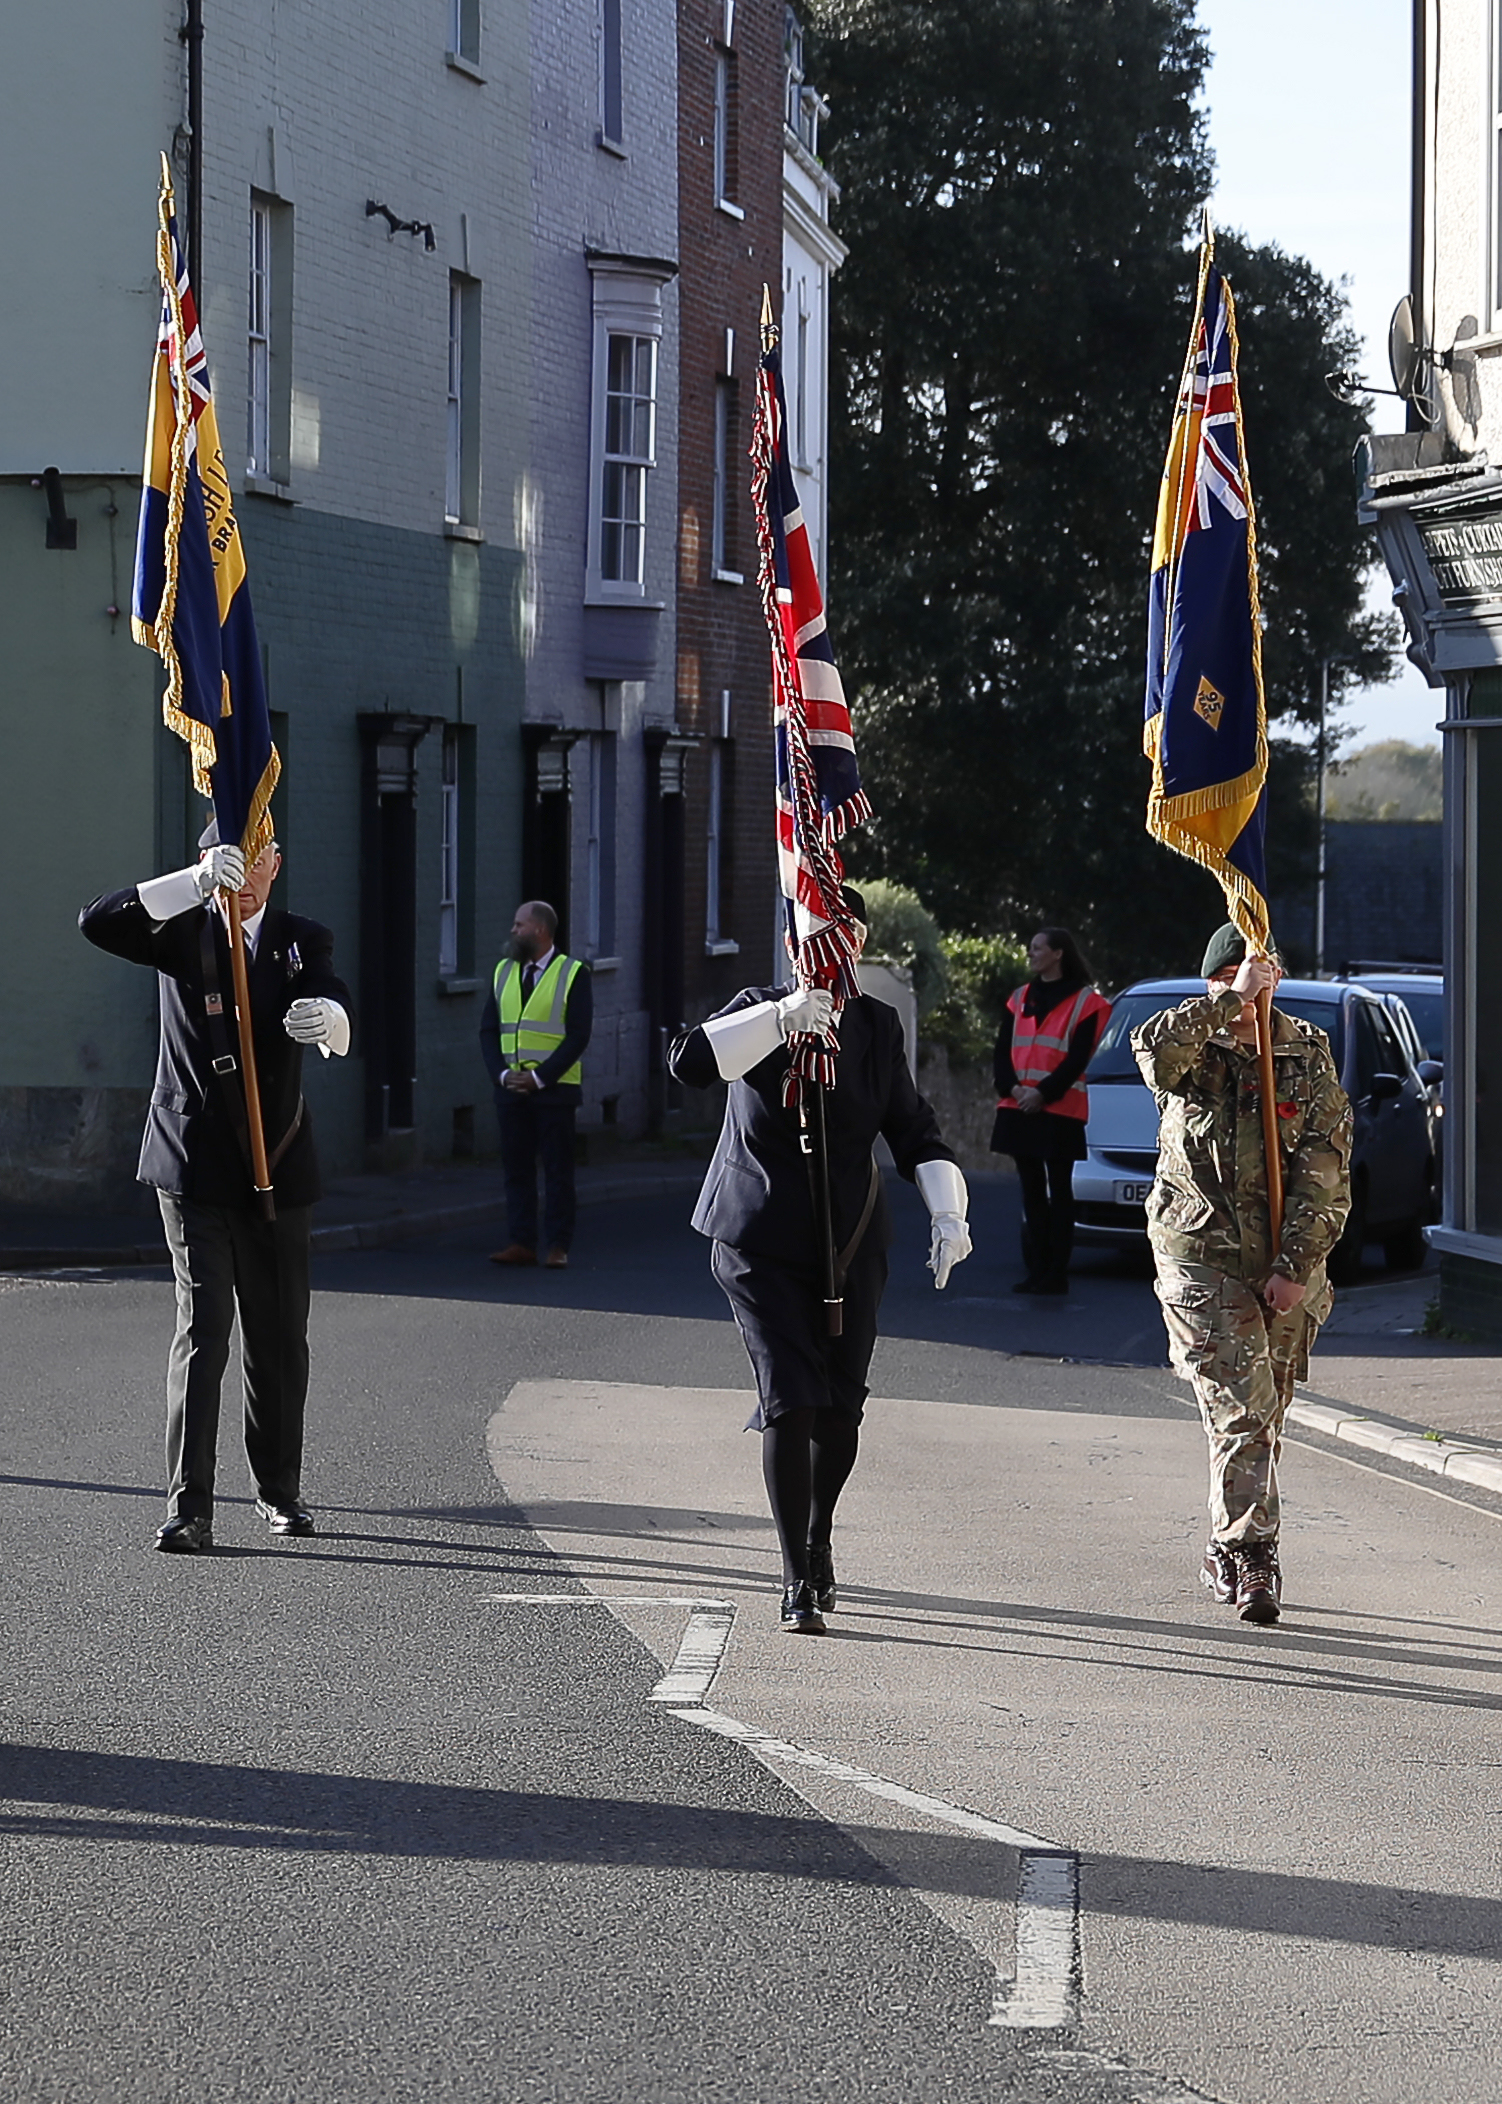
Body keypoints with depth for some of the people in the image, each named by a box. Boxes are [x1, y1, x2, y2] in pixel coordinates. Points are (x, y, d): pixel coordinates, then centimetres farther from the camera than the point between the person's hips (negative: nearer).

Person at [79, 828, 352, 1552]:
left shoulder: (302, 940, 7)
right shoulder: (183, 932, 2)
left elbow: (338, 1021, -12)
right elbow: (98, 921, -18)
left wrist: (325, 1016, -38)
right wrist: (197, 884, -29)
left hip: (277, 1168, 3)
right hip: (196, 1167, -3)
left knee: (279, 1339, 11)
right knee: (201, 1330, -11)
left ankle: (279, 1490, 27)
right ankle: (189, 1508, -15)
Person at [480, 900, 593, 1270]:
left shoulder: (573, 974, -3)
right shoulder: (504, 972, 12)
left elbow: (578, 1036, -8)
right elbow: (489, 1030, 11)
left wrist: (540, 1077, -14)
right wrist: (500, 1073, -5)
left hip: (554, 1089, -5)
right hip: (511, 1088, 5)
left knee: (557, 1169, -1)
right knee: (516, 1168, 4)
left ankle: (558, 1246, 2)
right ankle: (521, 1243, 7)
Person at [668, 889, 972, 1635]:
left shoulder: (877, 1026, 6)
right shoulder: (762, 1016, -5)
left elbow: (913, 1129, 10)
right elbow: (690, 1060, -24)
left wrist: (948, 1213, -3)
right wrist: (782, 1016, -30)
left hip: (852, 1245, 4)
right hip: (762, 1243, -3)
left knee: (841, 1406, 6)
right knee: (790, 1400, -13)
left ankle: (818, 1541, 33)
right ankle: (798, 1582, -7)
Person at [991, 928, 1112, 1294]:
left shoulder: (1084, 1002, -3)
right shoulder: (1020, 999, 14)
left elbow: (1078, 1059, -10)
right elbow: (1001, 1051, 9)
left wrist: (1043, 1093, -17)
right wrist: (1012, 1088, -9)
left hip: (1059, 1111, -6)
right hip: (1019, 1109, 6)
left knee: (1059, 1191, -2)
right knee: (1032, 1190, 8)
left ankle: (1057, 1274, -1)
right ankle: (1036, 1270, 12)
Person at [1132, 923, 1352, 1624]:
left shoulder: (1309, 1056, 3)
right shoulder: (1194, 1047, 2)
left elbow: (1324, 1174, -2)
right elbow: (1154, 1046, -25)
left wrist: (1295, 1267, -9)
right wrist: (1231, 1000, -24)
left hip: (1288, 1263, 2)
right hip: (1200, 1252, -2)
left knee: (1261, 1415, 10)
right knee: (1240, 1409, -13)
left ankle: (1224, 1552, 24)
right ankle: (1252, 1557, -15)